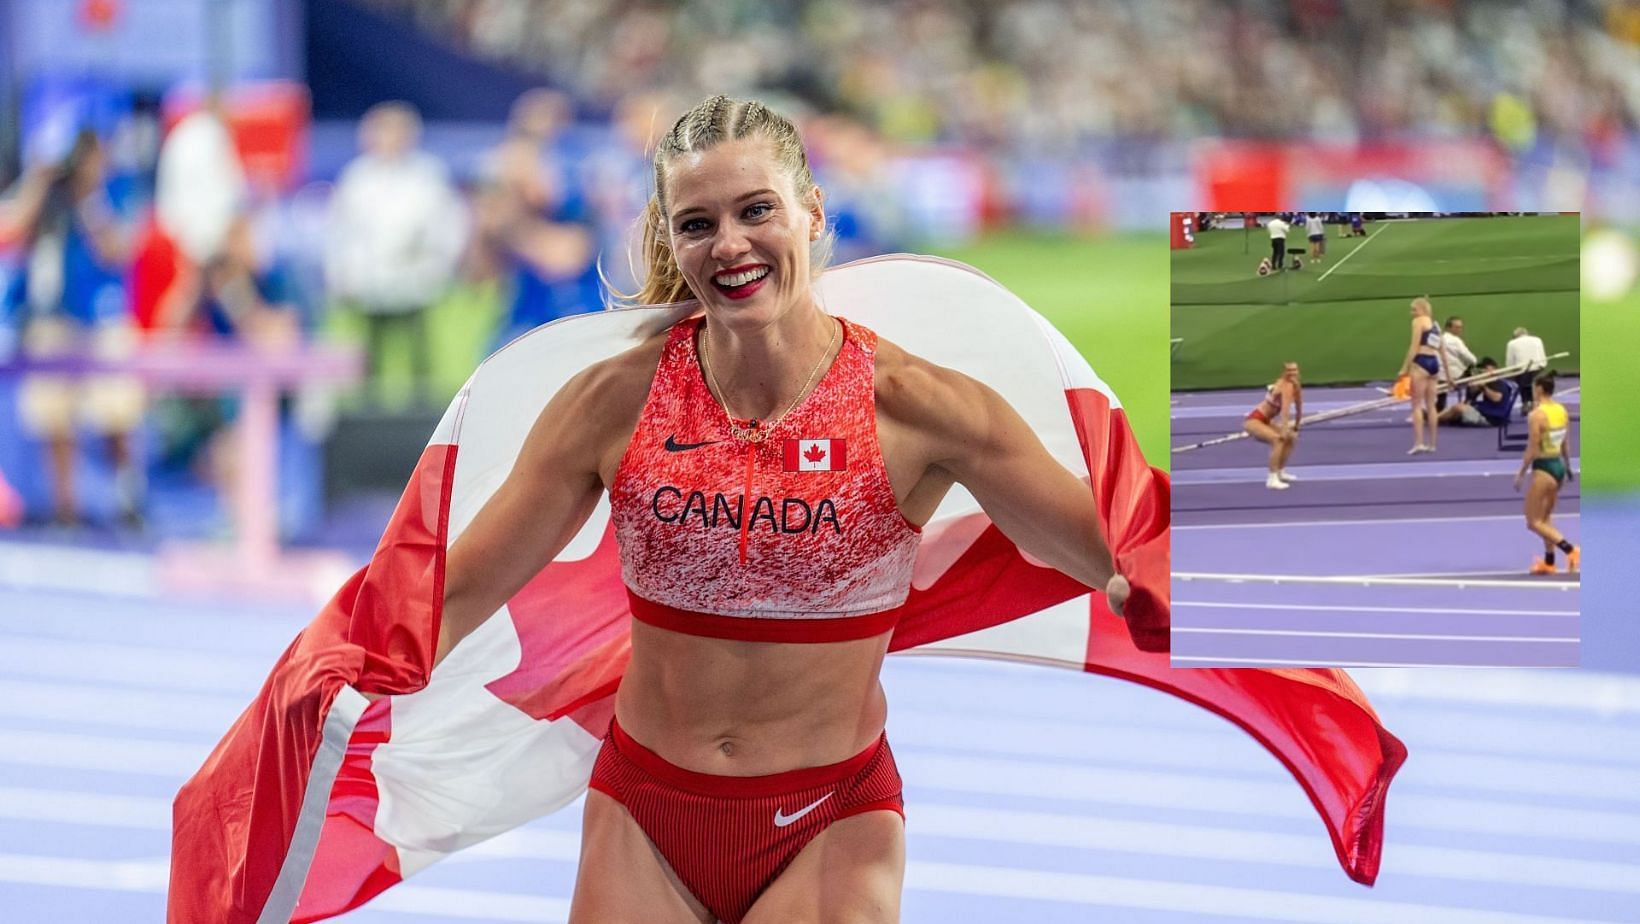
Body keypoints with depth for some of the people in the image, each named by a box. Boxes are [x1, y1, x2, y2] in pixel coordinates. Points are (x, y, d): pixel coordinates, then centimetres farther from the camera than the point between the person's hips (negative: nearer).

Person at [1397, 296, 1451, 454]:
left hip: (1421, 362, -7)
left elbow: (1414, 347, -10)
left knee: (1417, 404, -6)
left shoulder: (1418, 321, -2)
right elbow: (1443, 350, 20)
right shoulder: (1435, 324, 20)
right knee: (1430, 405, 11)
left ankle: (1418, 442, -15)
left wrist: (1405, 368, -11)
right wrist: (1447, 373, 25)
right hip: (1435, 362, 7)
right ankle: (1432, 444, 12)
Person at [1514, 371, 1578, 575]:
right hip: (1559, 465, 8)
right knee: (1544, 518, 21)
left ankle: (1570, 550, -13)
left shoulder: (1536, 415, -19)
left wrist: (1520, 474, -9)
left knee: (1534, 522, 1)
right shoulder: (1562, 411, 3)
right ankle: (1549, 562, 23)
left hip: (1543, 468, -8)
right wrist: (1568, 467, 26)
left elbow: (1532, 451, -19)